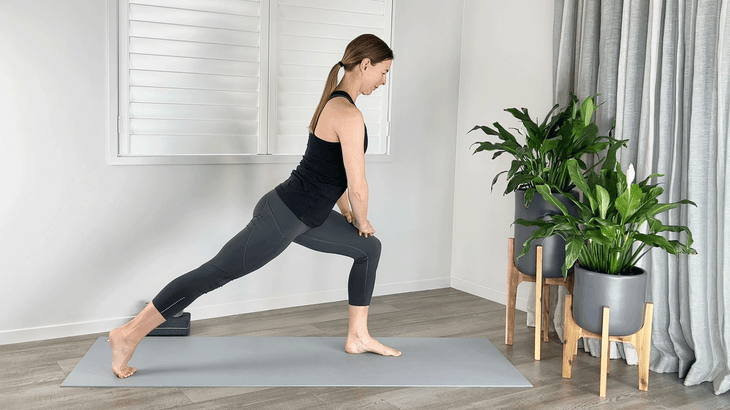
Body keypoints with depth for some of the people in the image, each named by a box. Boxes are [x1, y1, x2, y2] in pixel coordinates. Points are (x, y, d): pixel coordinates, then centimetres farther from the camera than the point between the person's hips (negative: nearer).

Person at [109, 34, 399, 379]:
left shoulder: (334, 102, 11)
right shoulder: (349, 115, -20)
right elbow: (357, 186, -17)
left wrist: (347, 214, 24)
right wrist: (361, 221, 2)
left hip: (306, 217, 11)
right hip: (283, 217, -11)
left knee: (369, 248, 17)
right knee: (216, 273, -4)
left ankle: (358, 337, 25)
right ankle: (129, 335, 7)